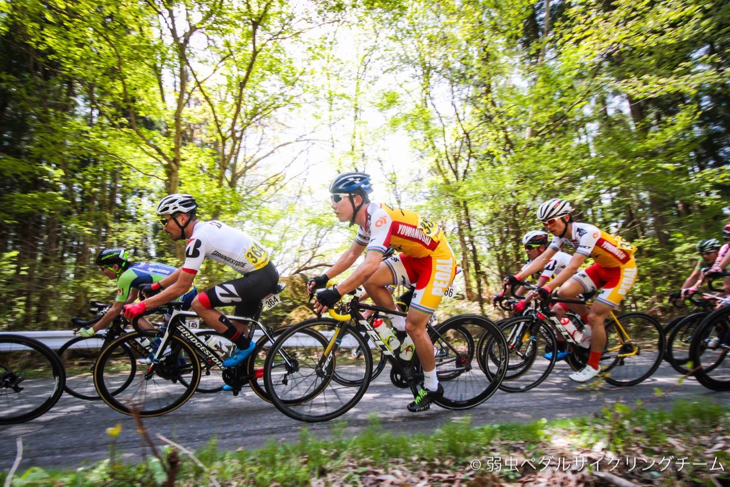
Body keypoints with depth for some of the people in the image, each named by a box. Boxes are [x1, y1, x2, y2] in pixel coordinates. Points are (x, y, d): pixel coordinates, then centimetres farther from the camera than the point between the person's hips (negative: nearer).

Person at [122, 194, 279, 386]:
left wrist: (141, 306, -5)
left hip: (259, 279, -10)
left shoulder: (198, 238, -15)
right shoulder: (207, 227, 14)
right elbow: (186, 268, 26)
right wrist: (156, 286, 26)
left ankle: (245, 345, 1)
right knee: (238, 325, 21)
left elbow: (181, 287, -13)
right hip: (267, 273, 10)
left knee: (199, 304, -12)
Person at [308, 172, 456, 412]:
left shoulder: (380, 217, -27)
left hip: (439, 261, -8)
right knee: (369, 281, -8)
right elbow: (351, 254, 12)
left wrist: (336, 293, -38)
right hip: (416, 258, 9)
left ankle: (432, 387, 13)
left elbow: (371, 264, -39)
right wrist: (324, 278, 4)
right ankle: (402, 330, 10)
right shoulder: (368, 219, 3)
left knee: (414, 325, -9)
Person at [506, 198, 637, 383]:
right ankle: (593, 326, 12)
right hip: (602, 267, 7)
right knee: (564, 292, -13)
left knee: (595, 317, -11)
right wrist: (517, 277, -24)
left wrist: (548, 288, -52)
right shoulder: (562, 234, -8)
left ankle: (593, 366, 8)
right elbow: (543, 259, -14)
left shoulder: (587, 232, -32)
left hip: (623, 268, -7)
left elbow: (573, 267, -42)